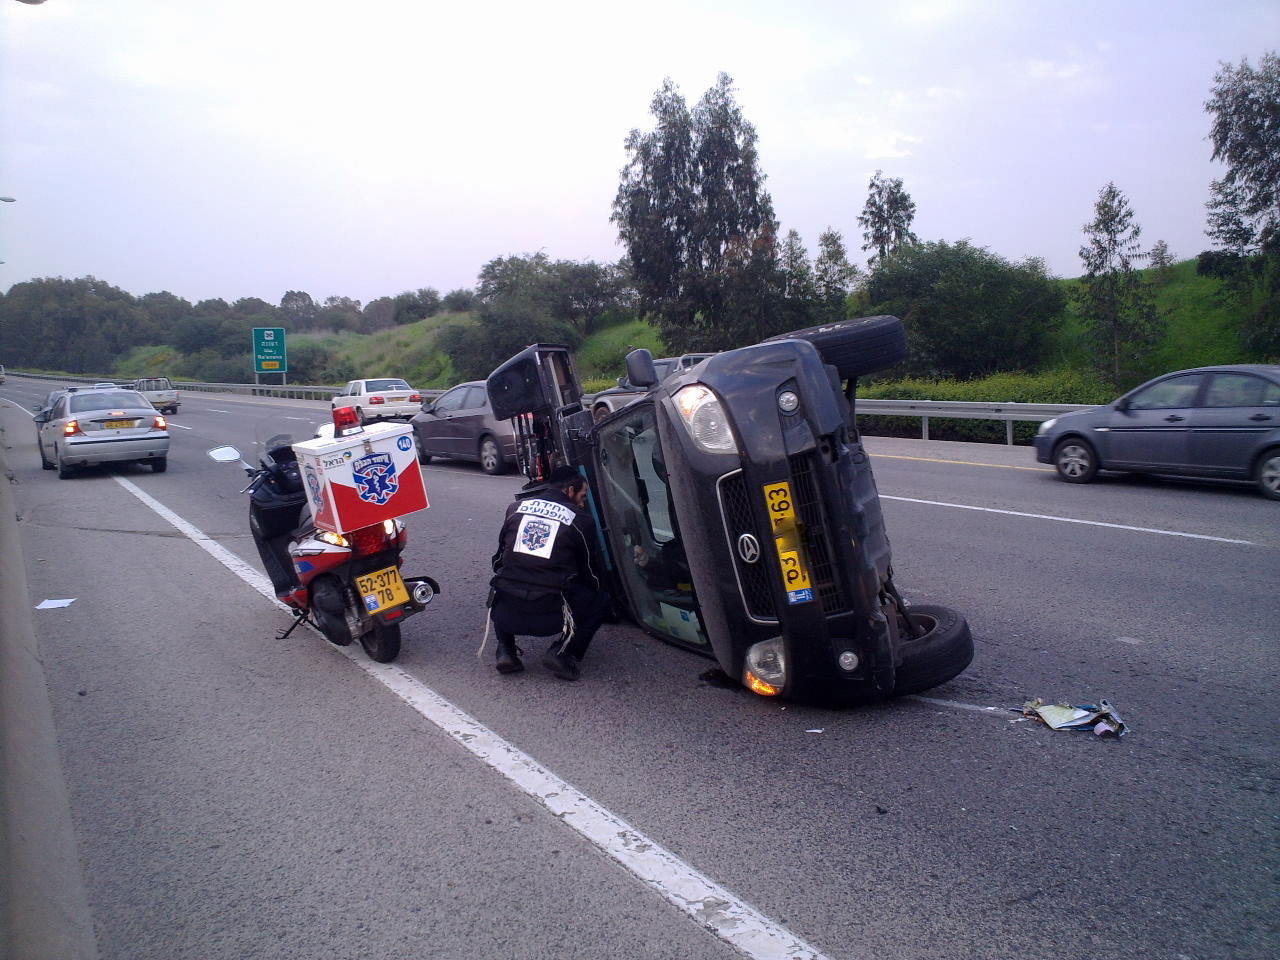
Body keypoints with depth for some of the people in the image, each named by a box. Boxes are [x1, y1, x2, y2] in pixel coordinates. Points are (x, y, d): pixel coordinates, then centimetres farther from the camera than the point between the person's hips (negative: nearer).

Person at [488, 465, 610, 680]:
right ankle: (563, 653, 2)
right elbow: (589, 572, 14)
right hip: (549, 615, -3)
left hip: (504, 613, 3)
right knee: (600, 600, 21)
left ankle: (505, 650, 16)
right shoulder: (580, 519, 4)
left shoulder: (516, 507, 12)